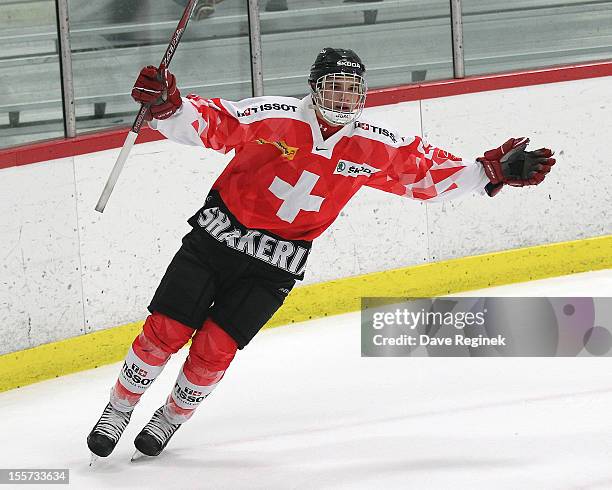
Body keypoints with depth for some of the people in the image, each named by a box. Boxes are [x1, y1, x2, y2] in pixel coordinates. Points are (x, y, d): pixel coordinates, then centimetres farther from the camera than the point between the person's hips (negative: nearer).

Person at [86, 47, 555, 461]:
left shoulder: (377, 146, -8)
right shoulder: (274, 117, -19)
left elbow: (429, 174, 2)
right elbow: (205, 123, -21)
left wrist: (493, 172, -3)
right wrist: (167, 106, -40)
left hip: (277, 262, 1)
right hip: (219, 233, -1)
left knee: (214, 348, -7)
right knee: (166, 330, -6)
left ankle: (172, 417, 20)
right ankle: (119, 410, 16)